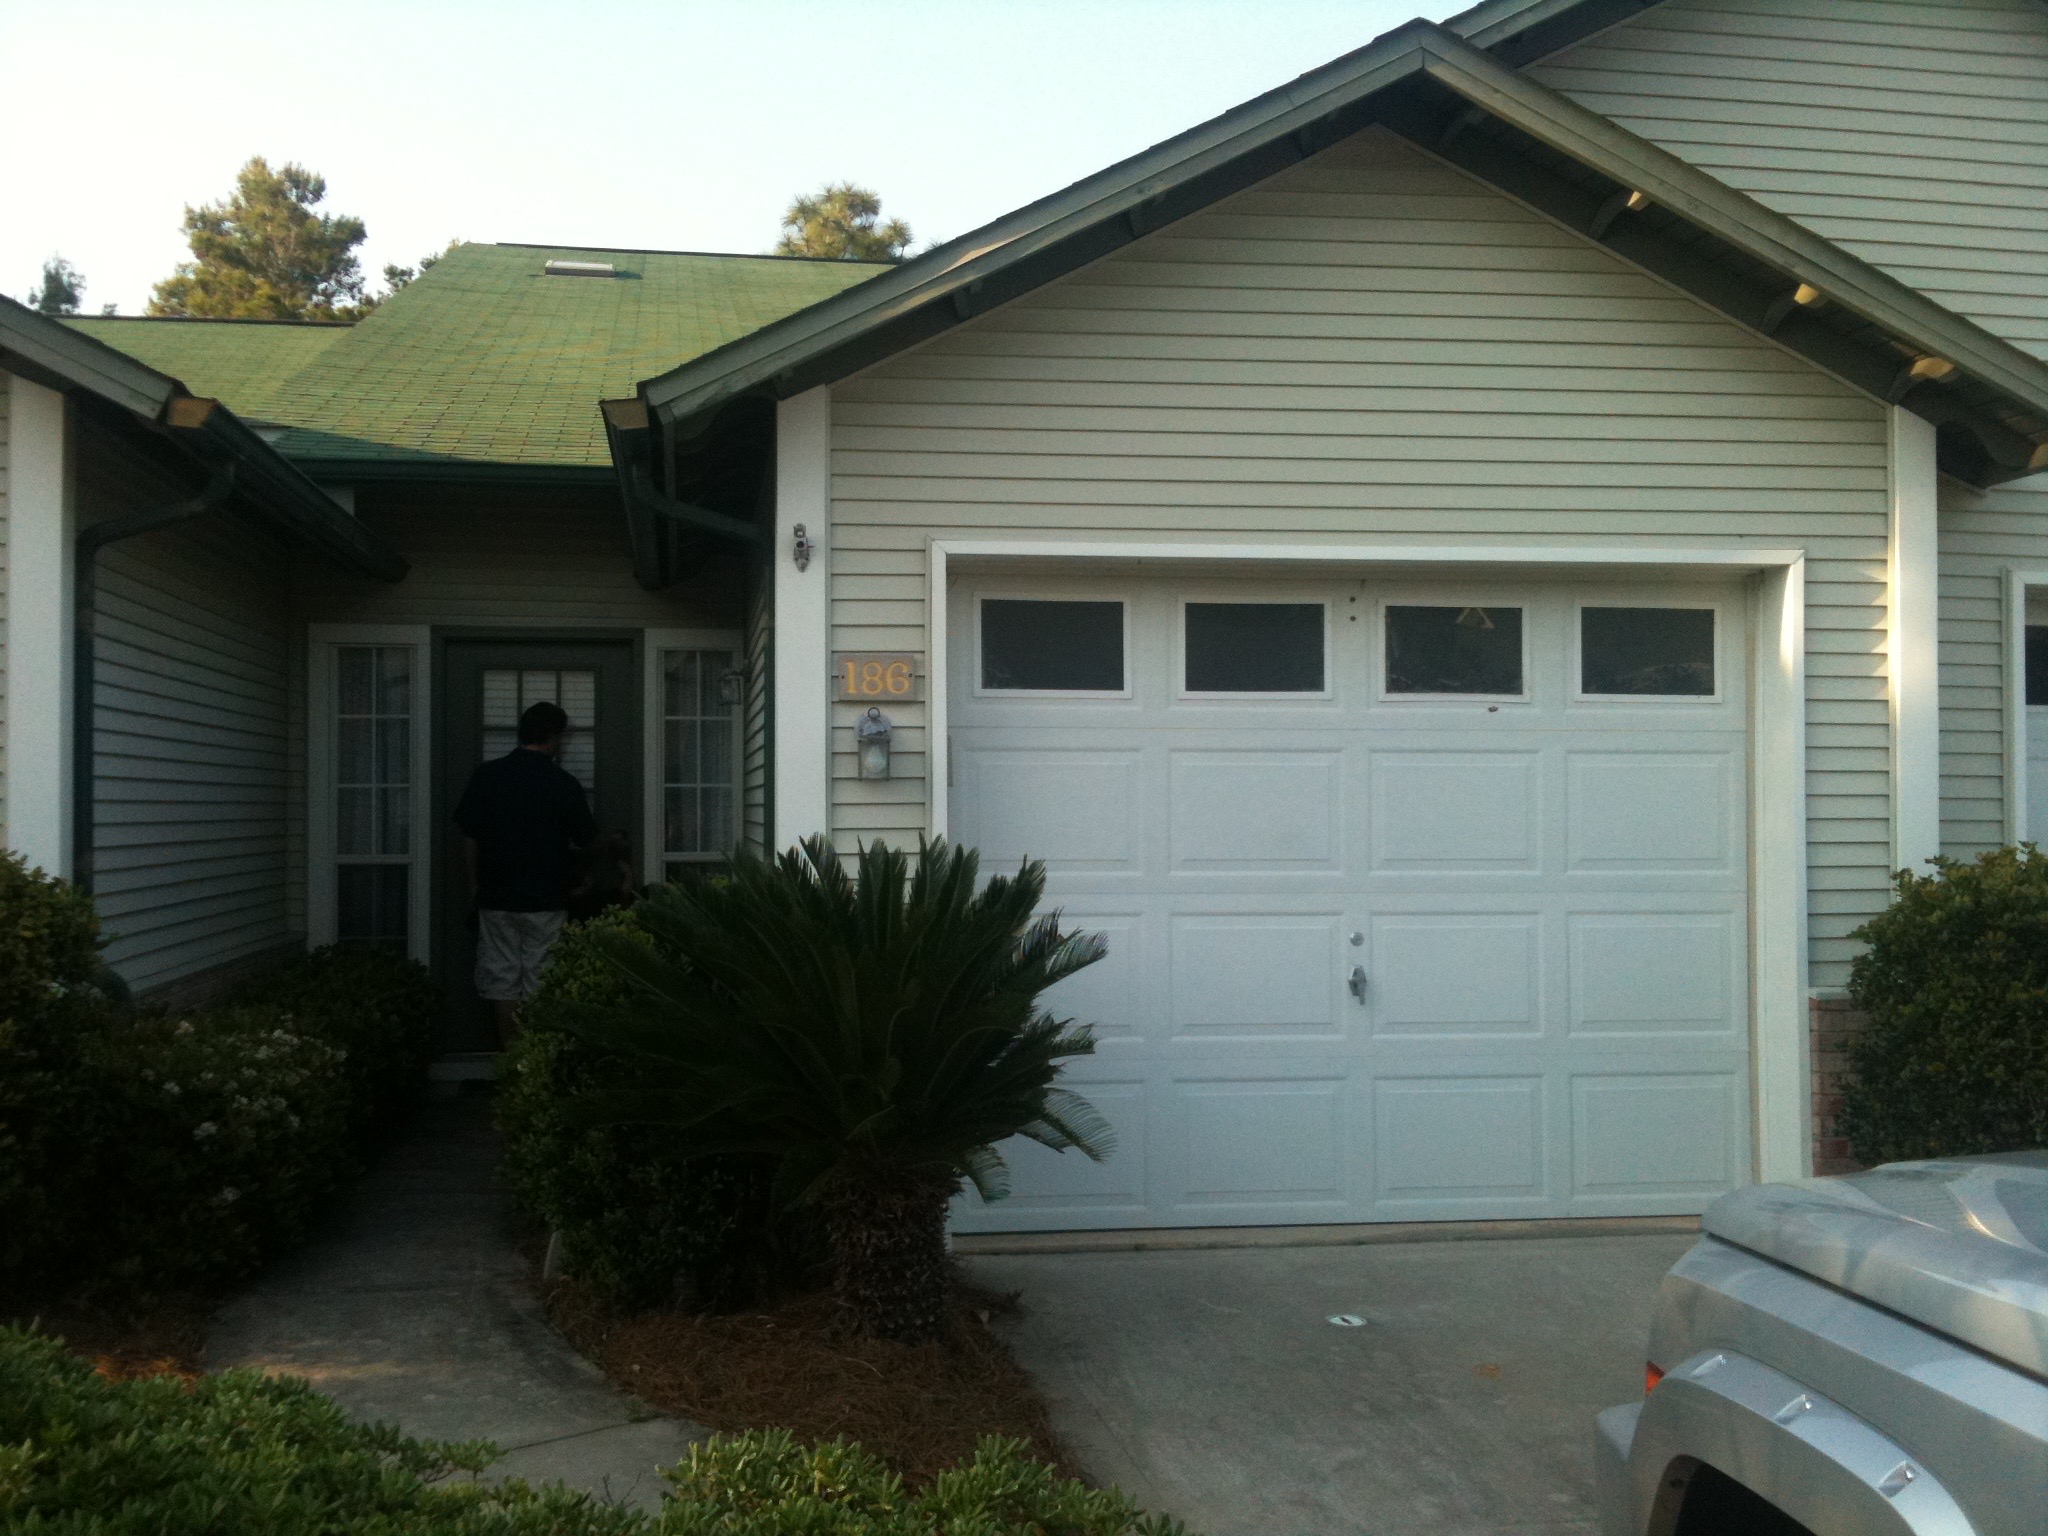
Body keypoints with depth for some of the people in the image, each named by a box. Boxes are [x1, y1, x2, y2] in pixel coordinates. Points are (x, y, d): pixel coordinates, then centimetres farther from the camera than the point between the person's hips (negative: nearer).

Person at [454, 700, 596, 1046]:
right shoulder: (563, 783, -8)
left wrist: (474, 882, 14)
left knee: (501, 979, 8)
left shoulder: (486, 775, -2)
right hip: (547, 900, -2)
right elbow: (585, 842, 2)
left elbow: (469, 837, 3)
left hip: (496, 898, 2)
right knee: (540, 982, 5)